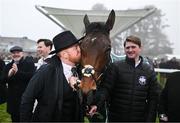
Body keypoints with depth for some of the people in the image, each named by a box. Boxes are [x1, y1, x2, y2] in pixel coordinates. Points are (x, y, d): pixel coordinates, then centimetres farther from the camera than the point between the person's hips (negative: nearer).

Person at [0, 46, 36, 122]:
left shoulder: (29, 63, -4)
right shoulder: (8, 66, 11)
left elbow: (32, 76, -21)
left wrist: (18, 72, -28)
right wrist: (9, 75, -18)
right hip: (13, 99, 5)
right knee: (15, 118, 15)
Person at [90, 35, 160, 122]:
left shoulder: (149, 70, 4)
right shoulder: (115, 67, -2)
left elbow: (153, 97, 5)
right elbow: (105, 88, -9)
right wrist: (96, 104, -26)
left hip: (140, 118, 2)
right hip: (116, 117, -1)